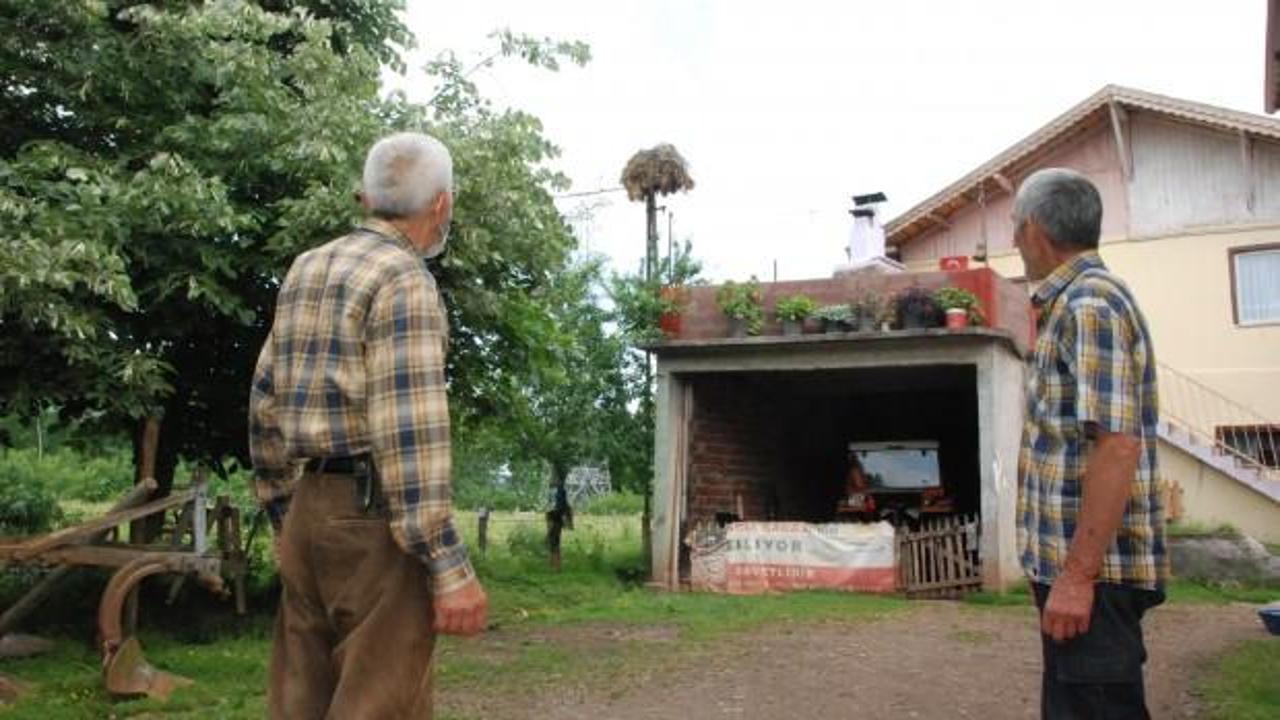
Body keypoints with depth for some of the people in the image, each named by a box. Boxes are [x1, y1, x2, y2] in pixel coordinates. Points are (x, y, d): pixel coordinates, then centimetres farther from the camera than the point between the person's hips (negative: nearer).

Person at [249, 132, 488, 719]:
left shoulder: (305, 269, 14)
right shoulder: (404, 281, -11)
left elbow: (264, 403, 17)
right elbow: (410, 428, -20)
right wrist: (448, 567, -21)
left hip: (308, 513, 8)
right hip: (372, 516, -8)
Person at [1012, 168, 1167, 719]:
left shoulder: (1090, 305, -15)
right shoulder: (1072, 303, 15)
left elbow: (1118, 447, -23)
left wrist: (1077, 575, -24)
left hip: (1090, 570, -10)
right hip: (1070, 563, 10)